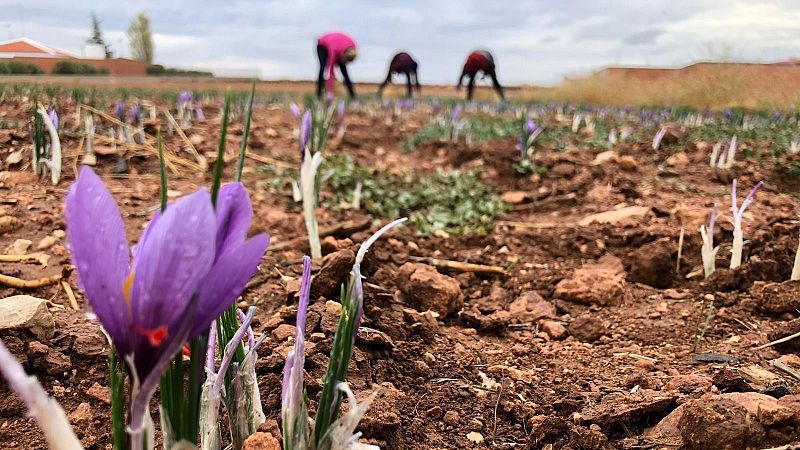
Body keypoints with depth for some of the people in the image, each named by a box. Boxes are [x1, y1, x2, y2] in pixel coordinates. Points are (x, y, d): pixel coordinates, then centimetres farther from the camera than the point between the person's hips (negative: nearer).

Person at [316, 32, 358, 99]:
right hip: (322, 45, -4)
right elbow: (330, 70, -42)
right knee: (323, 67, -23)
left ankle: (352, 93, -2)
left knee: (343, 68, -6)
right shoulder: (334, 51, -44)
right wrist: (329, 91, -45)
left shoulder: (352, 46, -32)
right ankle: (319, 93, -20)